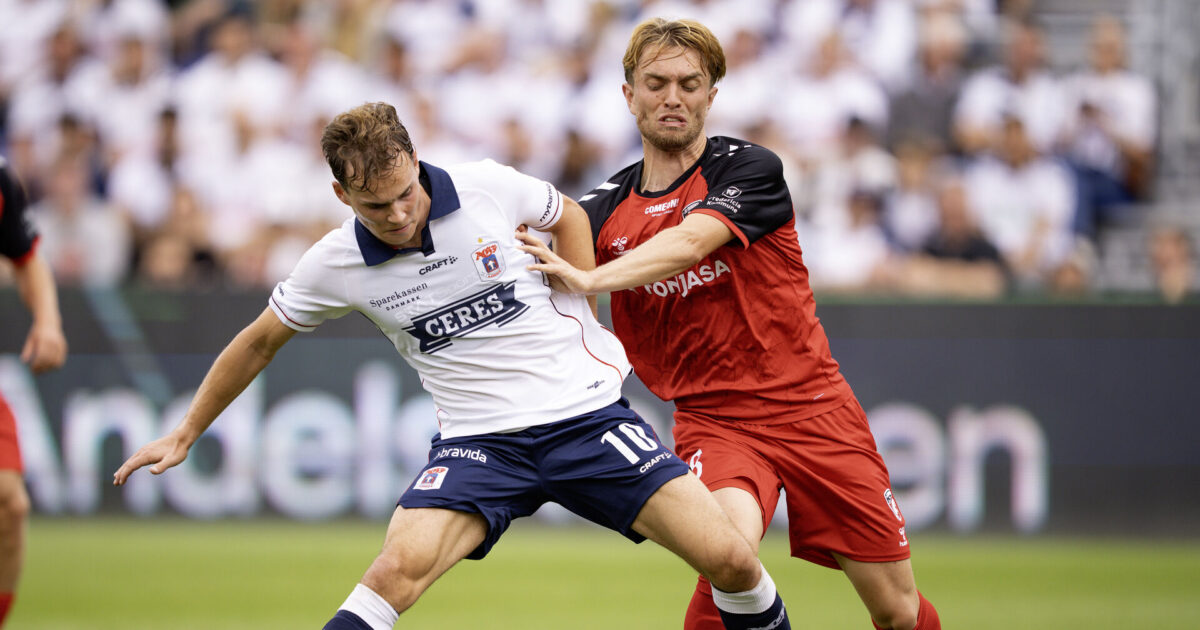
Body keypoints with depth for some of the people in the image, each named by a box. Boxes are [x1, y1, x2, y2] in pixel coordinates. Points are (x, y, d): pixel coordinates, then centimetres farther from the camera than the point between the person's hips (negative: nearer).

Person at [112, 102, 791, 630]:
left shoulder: (488, 188, -9)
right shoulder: (336, 265, -6)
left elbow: (567, 215, 14)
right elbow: (260, 342, 12)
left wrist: (583, 312, 5)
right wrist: (186, 434, 17)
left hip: (587, 412, 0)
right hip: (480, 440, 0)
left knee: (730, 559, -12)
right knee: (398, 569, -27)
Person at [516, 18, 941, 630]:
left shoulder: (749, 168, -7)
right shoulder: (604, 209, 3)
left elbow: (690, 242, -25)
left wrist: (590, 278, -39)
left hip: (811, 404, 0)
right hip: (713, 419, 0)